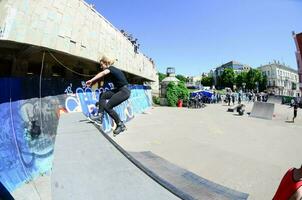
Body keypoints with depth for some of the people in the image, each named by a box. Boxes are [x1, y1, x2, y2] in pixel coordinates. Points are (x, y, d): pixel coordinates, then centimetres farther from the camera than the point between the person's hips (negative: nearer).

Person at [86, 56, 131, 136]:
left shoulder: (111, 68, -10)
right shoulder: (110, 71, 17)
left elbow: (103, 73, -31)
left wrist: (91, 80, -39)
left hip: (124, 91, -9)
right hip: (118, 89, 9)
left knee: (107, 107, -9)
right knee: (102, 95, 4)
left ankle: (121, 125, 1)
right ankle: (100, 116, 0)